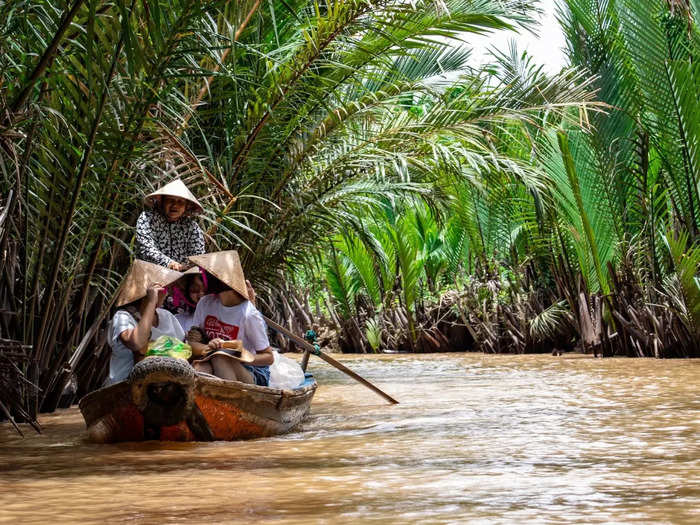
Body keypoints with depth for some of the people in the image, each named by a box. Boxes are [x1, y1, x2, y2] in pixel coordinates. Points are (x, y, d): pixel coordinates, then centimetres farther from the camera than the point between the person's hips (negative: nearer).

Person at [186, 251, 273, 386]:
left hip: (253, 375, -4)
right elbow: (191, 344, -1)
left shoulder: (248, 314, -16)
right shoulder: (205, 303, 2)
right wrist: (206, 348, -25)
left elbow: (268, 357, -10)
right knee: (200, 366, -29)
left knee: (220, 357, -33)